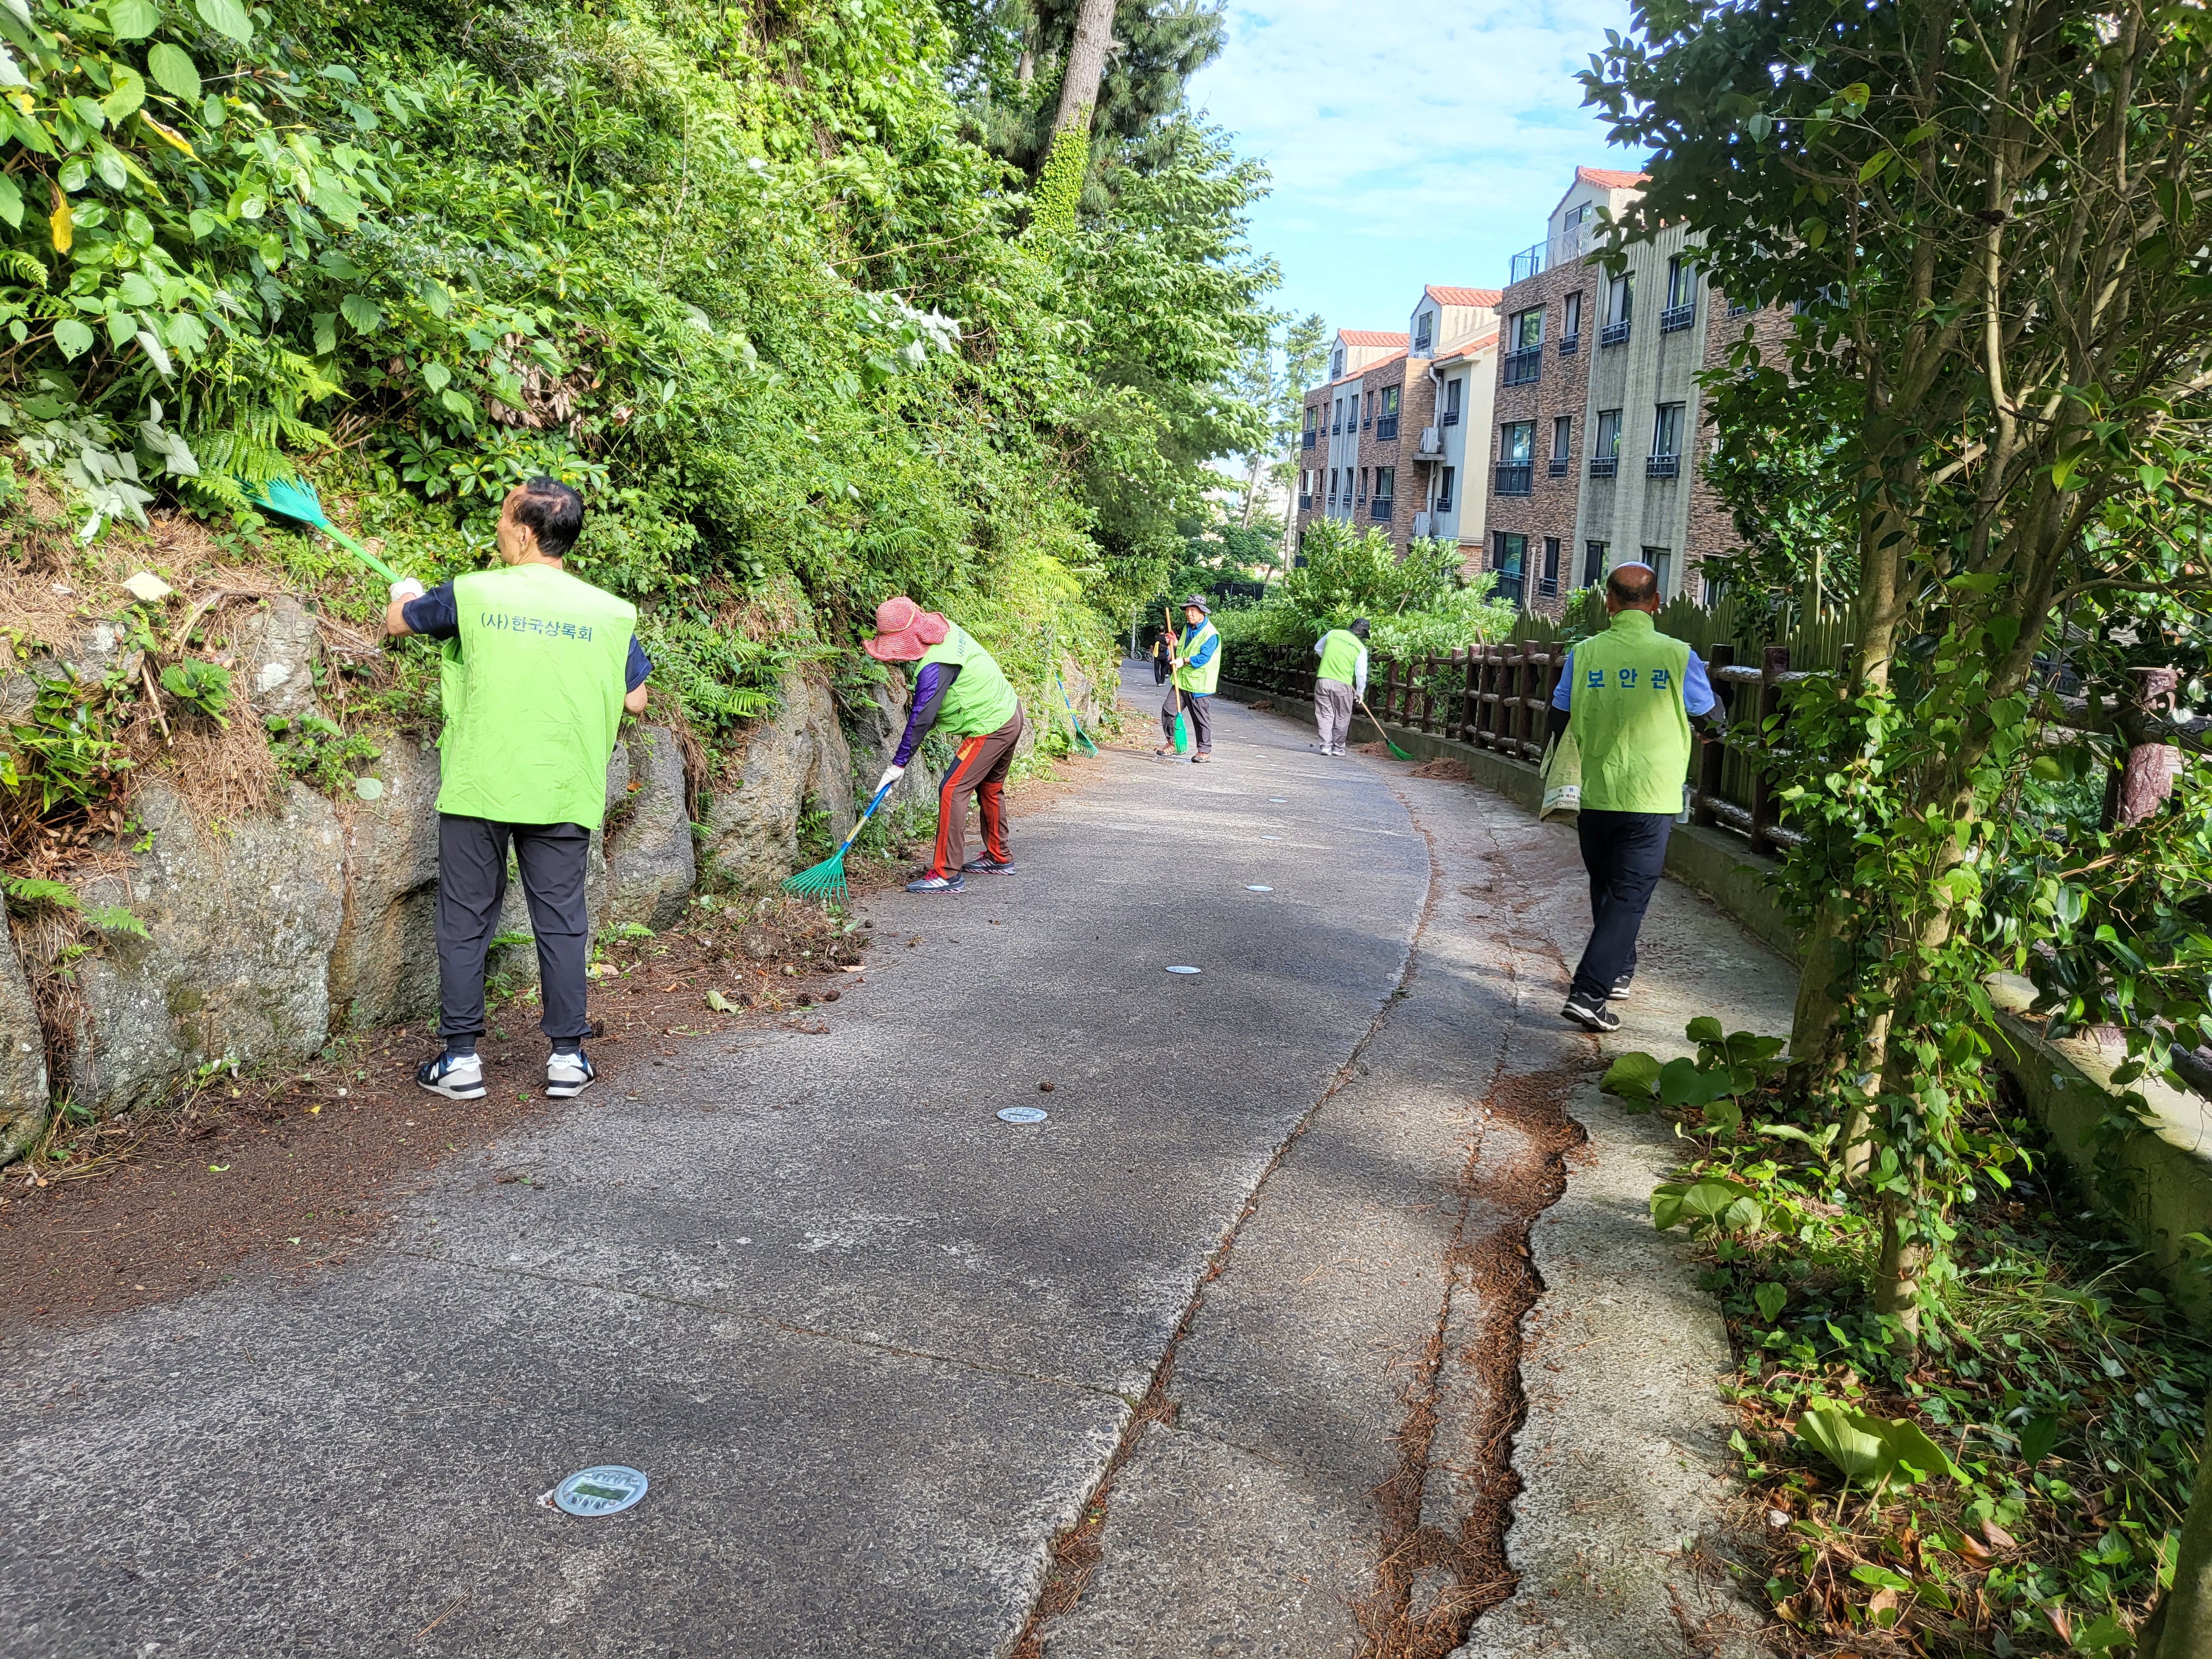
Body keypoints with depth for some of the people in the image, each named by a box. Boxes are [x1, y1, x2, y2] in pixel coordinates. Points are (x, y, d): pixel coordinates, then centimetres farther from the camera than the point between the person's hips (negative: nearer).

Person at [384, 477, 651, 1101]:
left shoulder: (471, 593, -3)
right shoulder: (609, 612, -1)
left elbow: (397, 621, 15)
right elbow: (636, 700, 7)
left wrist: (405, 593, 39)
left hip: (477, 789, -1)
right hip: (562, 793, 1)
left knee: (465, 922, 9)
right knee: (561, 922, 9)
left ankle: (461, 1058, 14)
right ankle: (567, 1055, 13)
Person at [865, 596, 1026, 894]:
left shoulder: (934, 667, -27)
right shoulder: (946, 628, 0)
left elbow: (921, 719, -25)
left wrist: (899, 763, -19)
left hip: (990, 728, -10)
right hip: (1010, 711, 10)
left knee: (953, 791, -11)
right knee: (989, 788, 22)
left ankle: (947, 874, -10)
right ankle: (999, 858, 36)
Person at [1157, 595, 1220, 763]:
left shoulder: (1210, 634, -13)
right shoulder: (1187, 628, 13)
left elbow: (1204, 657, -22)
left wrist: (1184, 661, -29)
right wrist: (1175, 644, 1)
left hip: (1199, 683, -8)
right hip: (1181, 680, 8)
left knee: (1201, 718, 1)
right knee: (1168, 710, 5)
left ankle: (1205, 750, 11)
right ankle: (1173, 743, 19)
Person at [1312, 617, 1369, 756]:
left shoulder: (1333, 633, 5)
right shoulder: (1361, 648, -3)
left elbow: (1318, 649, 20)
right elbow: (1361, 673, -1)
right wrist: (1360, 692, 13)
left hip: (1323, 681, 2)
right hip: (1343, 685, -2)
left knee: (1325, 715, 6)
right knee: (1342, 718, 11)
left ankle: (1326, 746, -2)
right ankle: (1338, 748, 17)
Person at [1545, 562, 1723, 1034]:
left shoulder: (1585, 653, -4)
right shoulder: (1677, 656, -7)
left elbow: (1560, 722, 2)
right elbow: (1710, 723, 3)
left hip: (1594, 795, 3)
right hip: (1651, 799, -3)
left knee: (1606, 889, 20)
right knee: (1629, 896, -1)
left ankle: (1616, 973, 36)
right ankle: (1588, 993, -10)